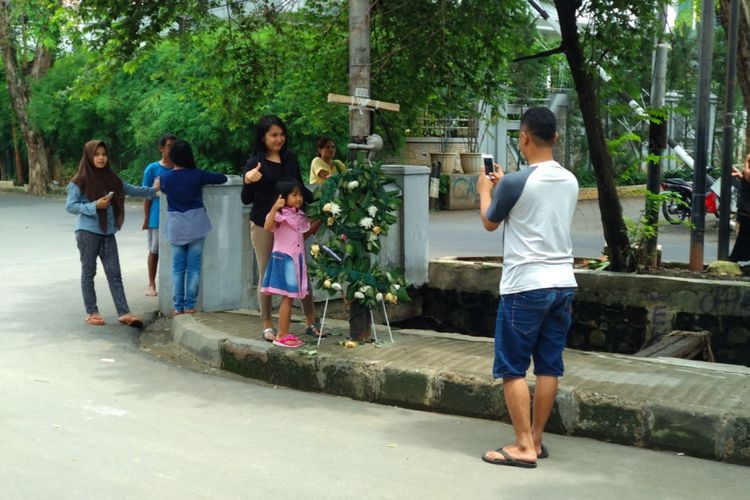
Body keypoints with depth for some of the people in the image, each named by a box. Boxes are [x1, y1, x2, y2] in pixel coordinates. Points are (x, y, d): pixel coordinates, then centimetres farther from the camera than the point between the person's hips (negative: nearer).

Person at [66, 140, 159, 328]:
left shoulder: (111, 178, 9)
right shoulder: (80, 181, -7)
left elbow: (131, 190, 19)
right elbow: (70, 206, -10)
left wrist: (153, 190, 16)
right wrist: (94, 206, -20)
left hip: (107, 233, 5)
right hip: (88, 232, -5)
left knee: (114, 273, 2)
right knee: (88, 272, 4)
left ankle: (124, 313, 0)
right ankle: (91, 312, 12)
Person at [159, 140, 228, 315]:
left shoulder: (165, 177, -3)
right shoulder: (197, 175, -7)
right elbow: (222, 178, 3)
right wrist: (207, 178, 21)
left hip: (176, 226, 2)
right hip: (196, 225, -1)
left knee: (178, 267, 6)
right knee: (194, 266, 3)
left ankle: (178, 306, 6)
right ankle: (189, 305, 2)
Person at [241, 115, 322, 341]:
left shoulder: (290, 159, 7)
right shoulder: (254, 163, -5)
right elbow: (246, 199, -5)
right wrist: (247, 181, -24)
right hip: (263, 225, -3)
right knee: (266, 275, 6)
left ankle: (310, 322, 15)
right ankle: (267, 326, 16)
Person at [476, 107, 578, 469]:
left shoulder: (515, 182, -12)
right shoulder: (570, 181, 8)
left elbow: (490, 223, 4)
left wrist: (485, 190, 22)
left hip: (525, 286, -7)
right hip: (562, 284, 7)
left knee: (512, 368, 2)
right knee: (548, 367, 10)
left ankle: (523, 447, 2)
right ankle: (536, 440, 19)